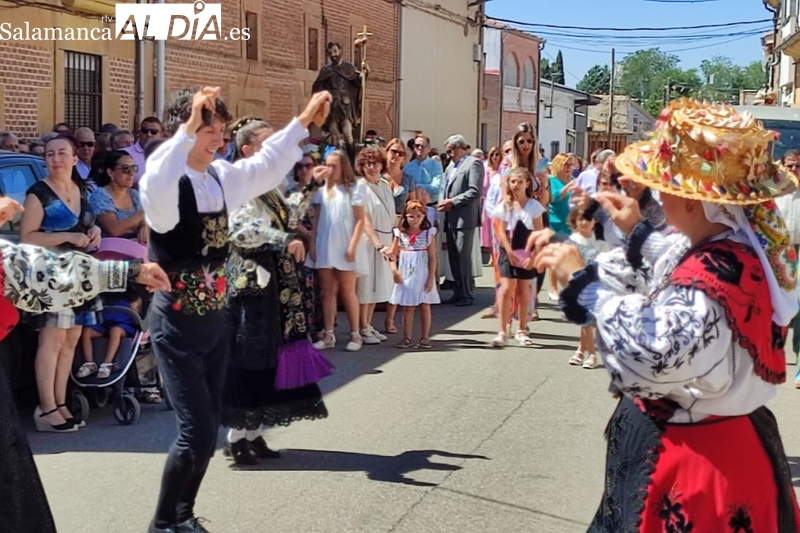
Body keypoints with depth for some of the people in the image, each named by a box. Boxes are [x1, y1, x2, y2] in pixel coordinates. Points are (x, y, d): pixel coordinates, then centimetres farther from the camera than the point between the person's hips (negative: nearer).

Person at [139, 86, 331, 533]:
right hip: (177, 324, -7)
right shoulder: (167, 182, -16)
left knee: (209, 432, 12)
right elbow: (154, 183, -41)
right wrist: (188, 129, -45)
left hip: (216, 320, 7)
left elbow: (267, 166, 19)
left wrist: (304, 121, 17)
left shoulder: (222, 177, 5)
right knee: (196, 433, -7)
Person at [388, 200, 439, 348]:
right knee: (407, 307, 5)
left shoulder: (428, 233, -2)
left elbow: (432, 257, -3)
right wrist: (394, 270, -11)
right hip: (405, 276, 1)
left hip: (423, 276, -1)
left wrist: (431, 278, -8)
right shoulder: (400, 234, 2)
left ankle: (425, 338, 12)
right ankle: (407, 338, 11)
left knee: (424, 306, 5)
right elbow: (393, 254, 5)